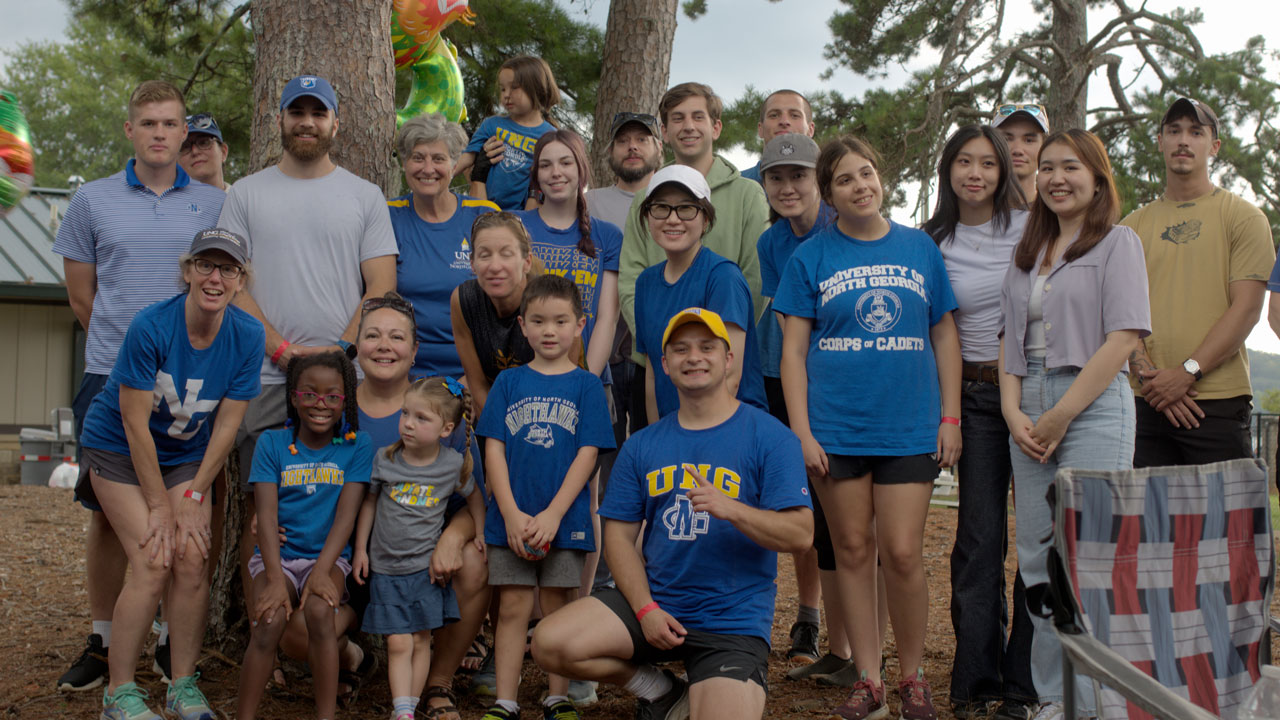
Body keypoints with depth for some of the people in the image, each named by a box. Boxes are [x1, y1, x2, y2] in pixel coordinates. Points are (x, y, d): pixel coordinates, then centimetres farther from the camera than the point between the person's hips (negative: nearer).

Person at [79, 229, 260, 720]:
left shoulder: (247, 336, -15)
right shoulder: (151, 326, -26)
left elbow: (226, 423, -9)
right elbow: (135, 424, -21)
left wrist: (194, 496, -10)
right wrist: (159, 506, -17)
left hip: (187, 454, 3)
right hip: (119, 448, -3)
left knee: (193, 559, -9)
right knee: (153, 562, -15)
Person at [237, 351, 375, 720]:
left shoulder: (357, 446, 2)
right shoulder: (272, 443, 2)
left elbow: (346, 515, -7)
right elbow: (266, 515, -7)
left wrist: (322, 571, -21)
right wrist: (275, 579, -20)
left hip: (327, 556, 0)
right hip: (277, 555, 0)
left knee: (317, 610, -30)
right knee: (269, 622, -25)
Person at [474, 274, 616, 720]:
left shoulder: (586, 385, 2)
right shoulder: (508, 382, 7)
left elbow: (587, 454, -4)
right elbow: (494, 449, 3)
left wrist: (552, 515, -12)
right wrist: (511, 514, -8)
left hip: (564, 519, -1)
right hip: (510, 518, 1)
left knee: (558, 608, 6)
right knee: (513, 607, 4)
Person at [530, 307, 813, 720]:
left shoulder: (770, 437, -4)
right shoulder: (642, 446, 9)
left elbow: (801, 535, -12)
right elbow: (619, 535, 7)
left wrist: (731, 509, -29)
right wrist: (645, 609, -8)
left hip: (733, 622, -4)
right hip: (654, 604, 4)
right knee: (550, 644, -17)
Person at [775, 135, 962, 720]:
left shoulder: (919, 248, 7)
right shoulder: (810, 258, 3)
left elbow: (945, 335, 10)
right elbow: (793, 349, 1)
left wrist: (950, 417, 3)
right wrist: (801, 432, -6)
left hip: (909, 427, 0)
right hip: (835, 429, 0)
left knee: (902, 554, -2)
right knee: (853, 551, 7)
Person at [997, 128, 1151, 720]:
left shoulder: (1117, 242, 0)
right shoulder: (1027, 254, 18)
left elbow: (1124, 338, -9)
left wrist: (1060, 416, -12)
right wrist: (1014, 413, 0)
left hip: (1094, 406, -6)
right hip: (1030, 414, 6)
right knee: (1037, 558, 6)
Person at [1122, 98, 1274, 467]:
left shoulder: (1243, 217, 5)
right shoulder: (1133, 225, 15)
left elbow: (1246, 309, -5)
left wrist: (1187, 372, -14)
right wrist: (1148, 374, -10)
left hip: (1219, 401, -3)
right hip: (1148, 401, 3)